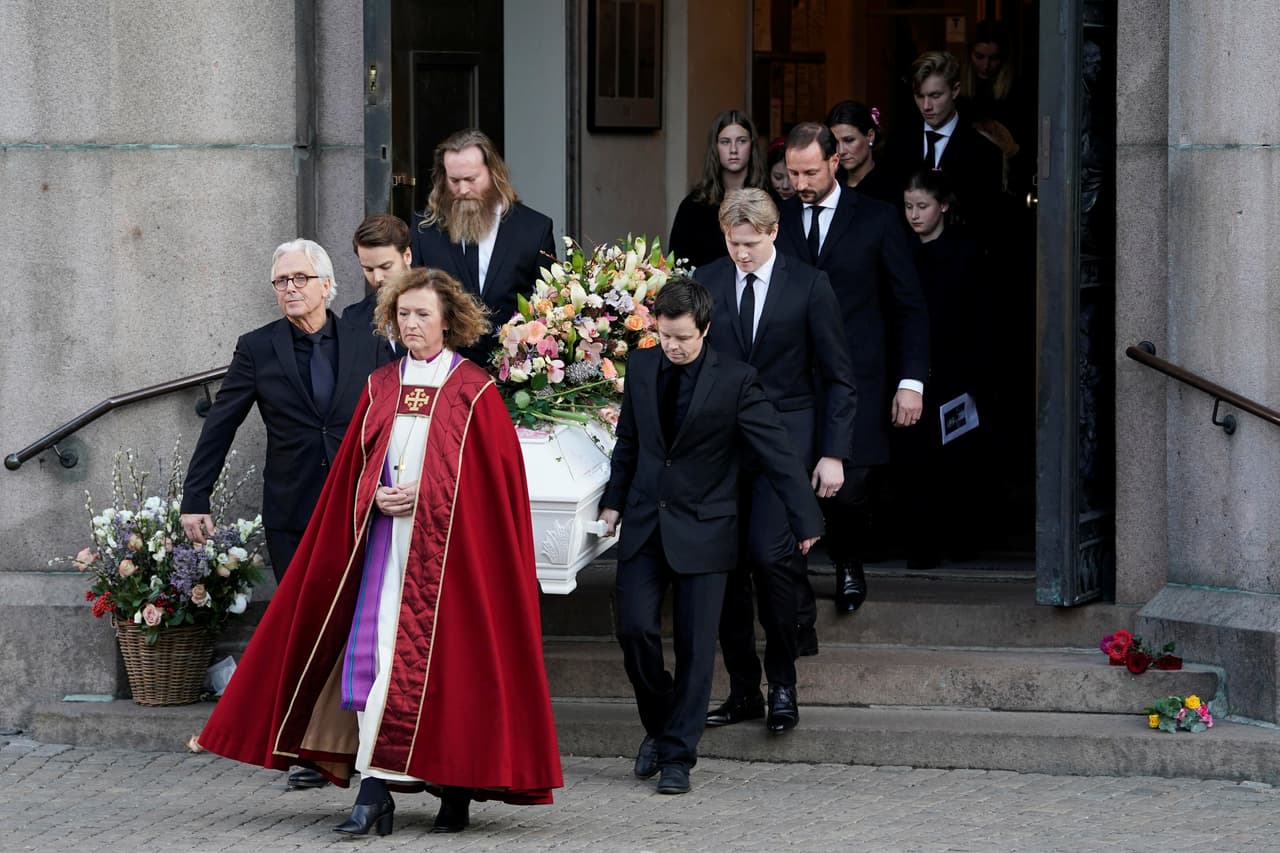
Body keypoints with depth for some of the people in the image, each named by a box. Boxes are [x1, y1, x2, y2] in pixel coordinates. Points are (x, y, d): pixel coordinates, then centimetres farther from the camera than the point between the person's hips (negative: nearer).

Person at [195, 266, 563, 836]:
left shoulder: (474, 393, -1)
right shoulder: (380, 388, 12)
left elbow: (494, 481, -5)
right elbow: (355, 471, 14)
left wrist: (423, 495, -12)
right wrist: (377, 498, -6)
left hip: (450, 548, -3)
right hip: (387, 543, 3)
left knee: (447, 660, -2)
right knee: (378, 656, -8)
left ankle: (457, 790, 9)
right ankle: (373, 792, -13)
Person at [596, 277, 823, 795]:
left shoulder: (733, 380, -9)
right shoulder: (640, 368, 4)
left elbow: (776, 450, -7)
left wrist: (806, 520, -6)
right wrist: (613, 501, 14)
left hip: (702, 529, -3)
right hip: (644, 524, 3)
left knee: (694, 646, -2)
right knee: (635, 628, -7)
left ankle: (677, 756, 6)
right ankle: (659, 726, 17)